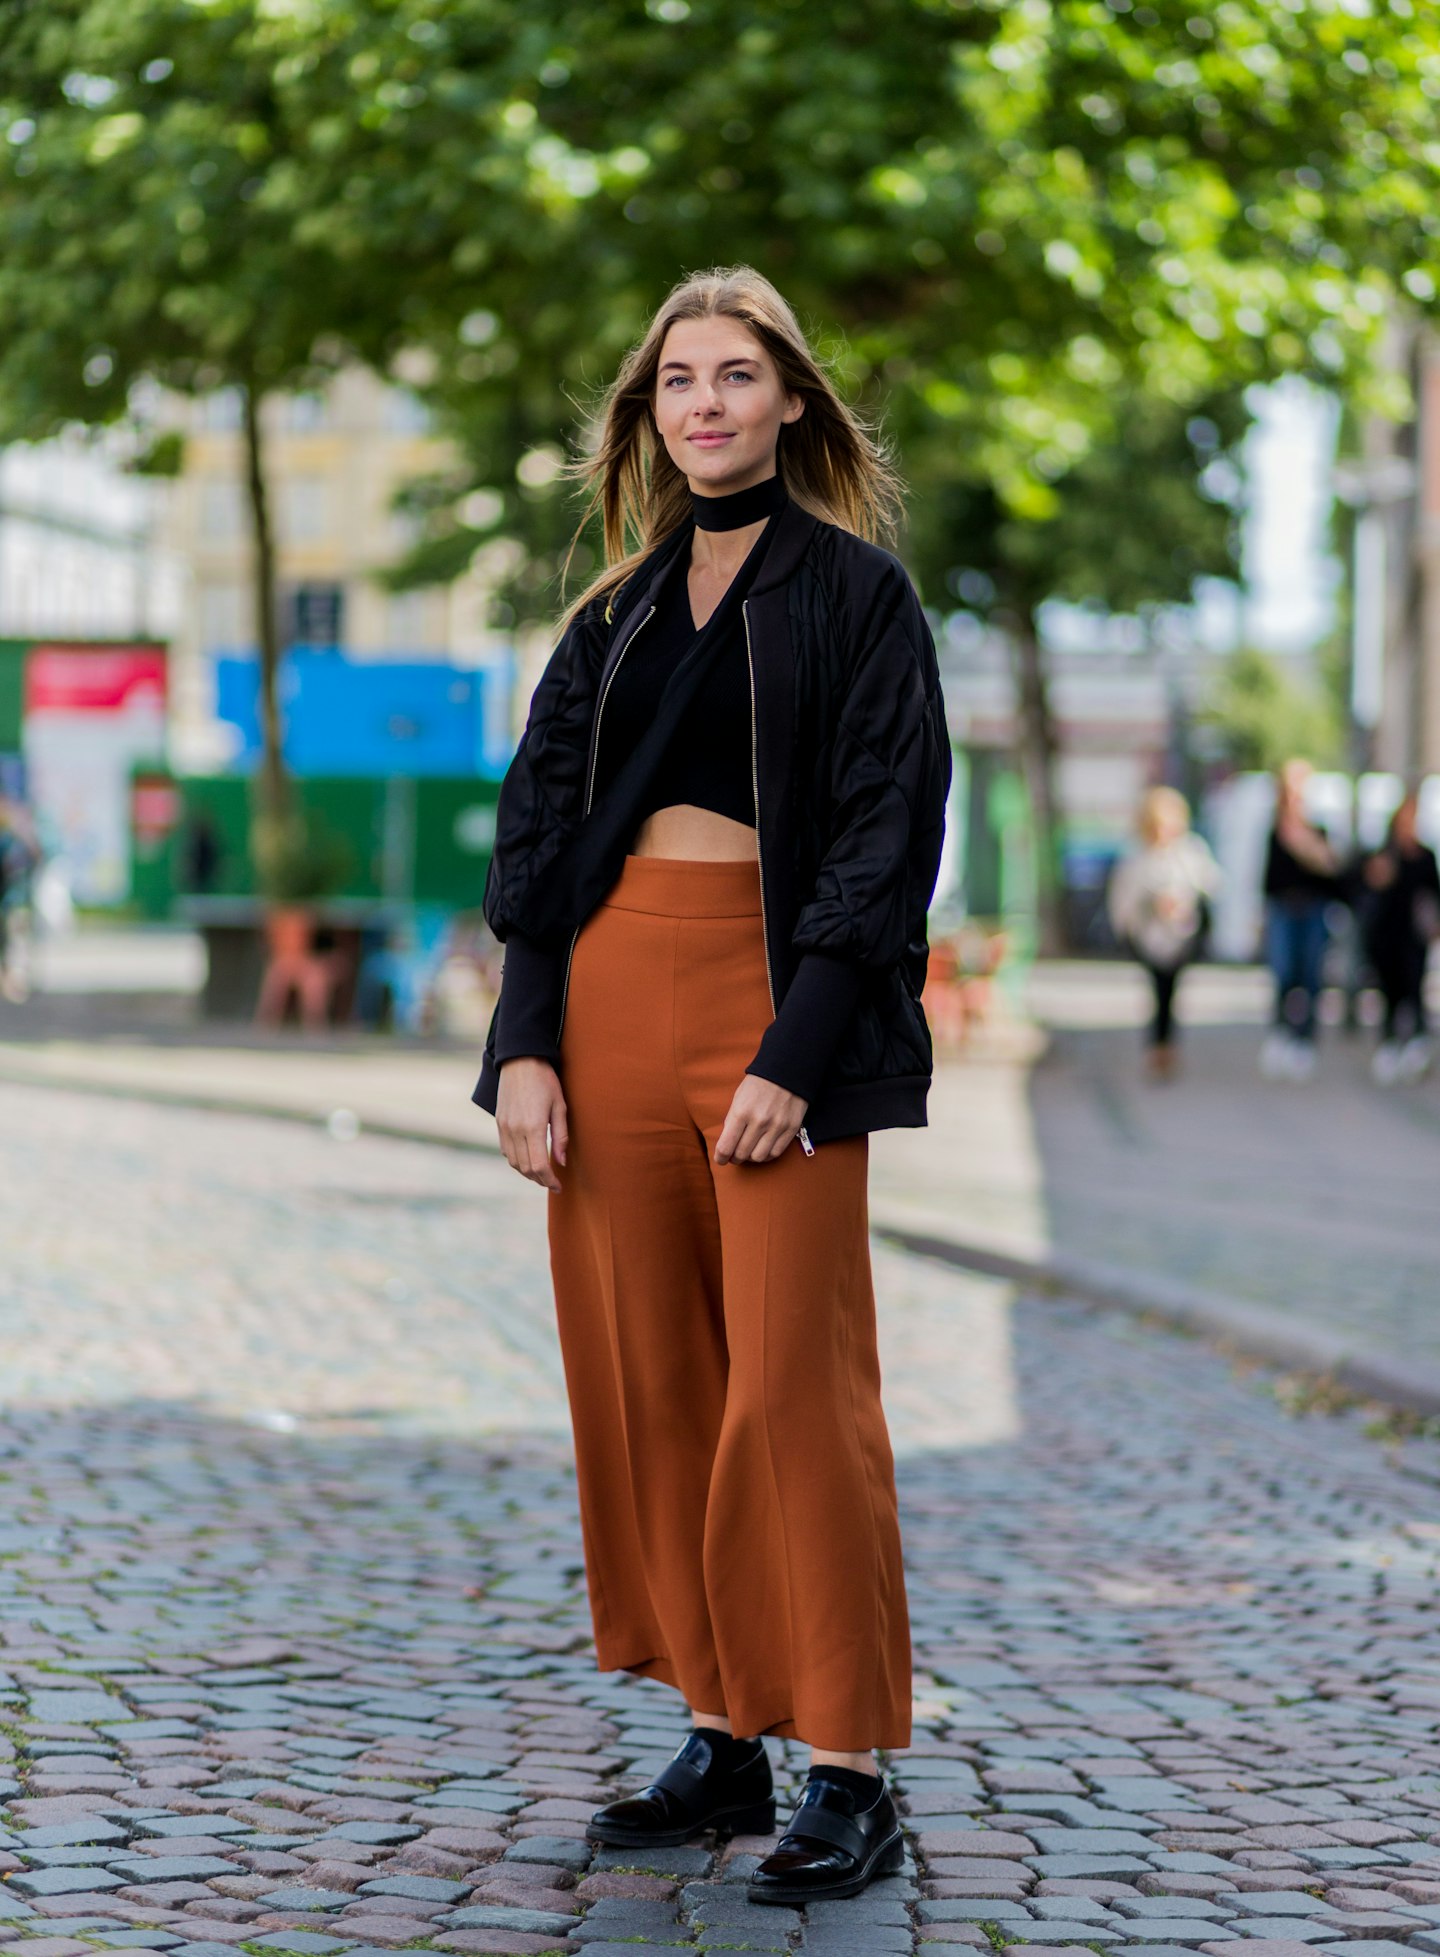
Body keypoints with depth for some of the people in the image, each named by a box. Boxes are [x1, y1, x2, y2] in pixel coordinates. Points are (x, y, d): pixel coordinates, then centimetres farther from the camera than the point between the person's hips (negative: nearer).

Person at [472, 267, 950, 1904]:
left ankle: (848, 1777, -1)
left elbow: (888, 833, -7)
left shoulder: (857, 592, 1)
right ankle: (719, 1740, 15)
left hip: (772, 993, -5)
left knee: (790, 1387, -7)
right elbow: (536, 819, 11)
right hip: (610, 989, 6)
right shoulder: (617, 610, 16)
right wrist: (525, 1043, -1)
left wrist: (795, 1058, -15)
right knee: (645, 1385, 6)